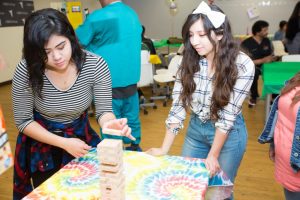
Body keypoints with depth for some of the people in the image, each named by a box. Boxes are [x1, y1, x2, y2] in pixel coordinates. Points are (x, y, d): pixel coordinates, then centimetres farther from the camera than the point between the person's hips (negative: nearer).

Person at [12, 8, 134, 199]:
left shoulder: (96, 65, -24)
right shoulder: (26, 71, -24)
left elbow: (104, 110, -20)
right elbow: (24, 121, -15)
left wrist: (109, 123, -45)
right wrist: (64, 143, -24)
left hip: (81, 136, 1)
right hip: (41, 143, -1)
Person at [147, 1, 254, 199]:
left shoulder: (242, 65, -20)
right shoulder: (189, 61, -10)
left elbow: (228, 114, -19)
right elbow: (178, 106, -10)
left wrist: (213, 155, -20)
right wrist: (164, 149, -15)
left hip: (229, 133, -3)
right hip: (195, 129, 3)